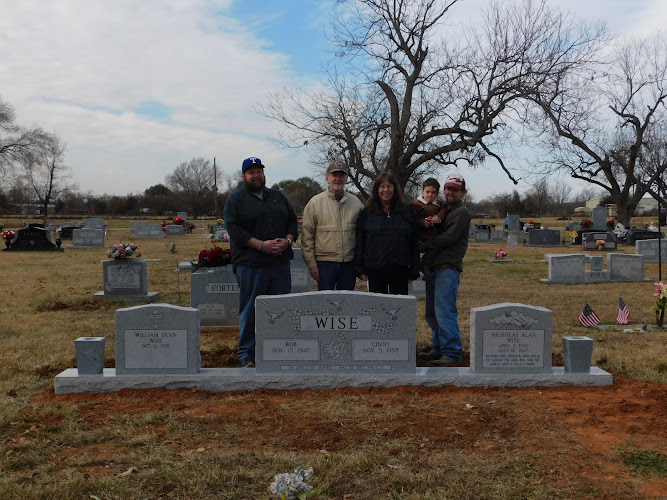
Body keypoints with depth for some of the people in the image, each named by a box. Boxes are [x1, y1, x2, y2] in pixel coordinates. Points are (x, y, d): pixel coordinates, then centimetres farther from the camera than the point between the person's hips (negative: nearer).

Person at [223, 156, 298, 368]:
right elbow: (234, 229, -8)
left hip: (280, 263, 4)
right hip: (250, 265, -4)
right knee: (249, 310, 1)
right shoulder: (236, 200, 4)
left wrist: (287, 241, -4)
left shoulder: (278, 197, 18)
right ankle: (246, 353, 11)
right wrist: (261, 245, -17)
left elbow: (293, 221, 17)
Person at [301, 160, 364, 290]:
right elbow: (307, 237, 0)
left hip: (349, 263, 3)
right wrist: (311, 264, -5)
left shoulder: (356, 203, 8)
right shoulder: (315, 202, 0)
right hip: (325, 261, -2)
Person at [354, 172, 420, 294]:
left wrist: (414, 270, 2)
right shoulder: (367, 212, 6)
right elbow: (359, 242, 7)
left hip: (400, 270, 0)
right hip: (375, 271, 0)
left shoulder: (407, 211, 7)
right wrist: (360, 269, 0)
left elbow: (414, 242, 7)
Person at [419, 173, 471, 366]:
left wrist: (423, 245, -9)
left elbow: (449, 237, -13)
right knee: (432, 313, 12)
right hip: (434, 269, 9)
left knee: (444, 312, -14)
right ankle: (439, 349, 21)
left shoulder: (462, 212, -3)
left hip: (448, 268, -9)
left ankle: (452, 353, -10)